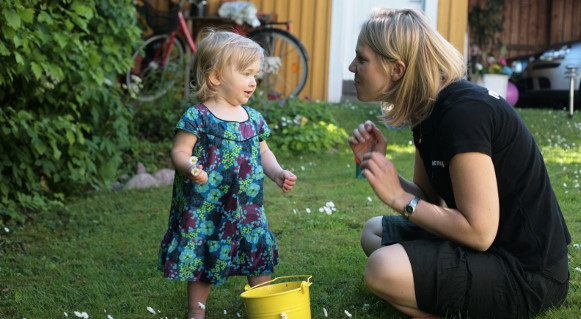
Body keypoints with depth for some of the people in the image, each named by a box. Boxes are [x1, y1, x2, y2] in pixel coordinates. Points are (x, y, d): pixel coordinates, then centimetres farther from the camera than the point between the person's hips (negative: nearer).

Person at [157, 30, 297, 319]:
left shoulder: (253, 118, 7)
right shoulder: (198, 117, -11)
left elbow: (263, 152, 16)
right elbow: (180, 151, -12)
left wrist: (278, 173, 0)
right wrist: (190, 169, -32)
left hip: (247, 208, 5)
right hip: (205, 206, -5)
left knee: (259, 253, 11)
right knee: (201, 260, 7)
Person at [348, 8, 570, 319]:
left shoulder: (463, 113, -25)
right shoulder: (427, 109, 5)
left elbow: (479, 232, -26)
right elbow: (429, 200, 10)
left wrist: (399, 198, -20)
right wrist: (376, 164, -5)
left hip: (527, 271, -10)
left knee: (384, 269, -29)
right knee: (373, 232, 19)